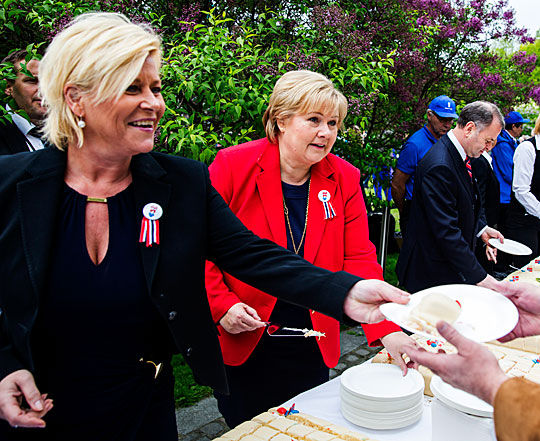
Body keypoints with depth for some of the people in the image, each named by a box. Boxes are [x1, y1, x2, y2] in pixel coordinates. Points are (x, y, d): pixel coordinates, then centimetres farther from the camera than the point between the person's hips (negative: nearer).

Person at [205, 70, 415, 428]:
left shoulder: (345, 179, -4)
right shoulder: (232, 165, -13)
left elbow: (359, 258, -8)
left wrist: (388, 330, -19)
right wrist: (221, 305, -18)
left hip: (312, 346, 3)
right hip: (241, 343, -2)